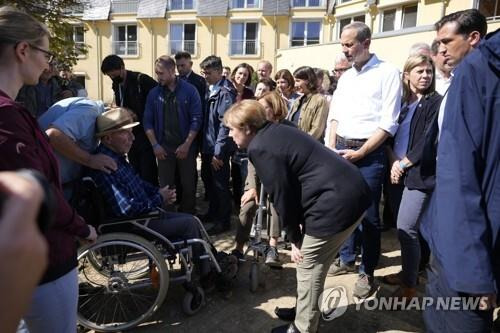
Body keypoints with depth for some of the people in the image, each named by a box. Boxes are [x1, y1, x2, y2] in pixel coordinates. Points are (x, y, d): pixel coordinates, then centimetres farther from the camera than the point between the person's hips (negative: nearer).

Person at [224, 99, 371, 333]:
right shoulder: (276, 132, 15)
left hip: (336, 202, -10)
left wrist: (294, 238, 0)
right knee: (313, 263, 22)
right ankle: (307, 310, 41)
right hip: (350, 191, 10)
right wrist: (300, 228, 14)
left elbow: (282, 196, -12)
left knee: (308, 266, 7)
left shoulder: (260, 148, -14)